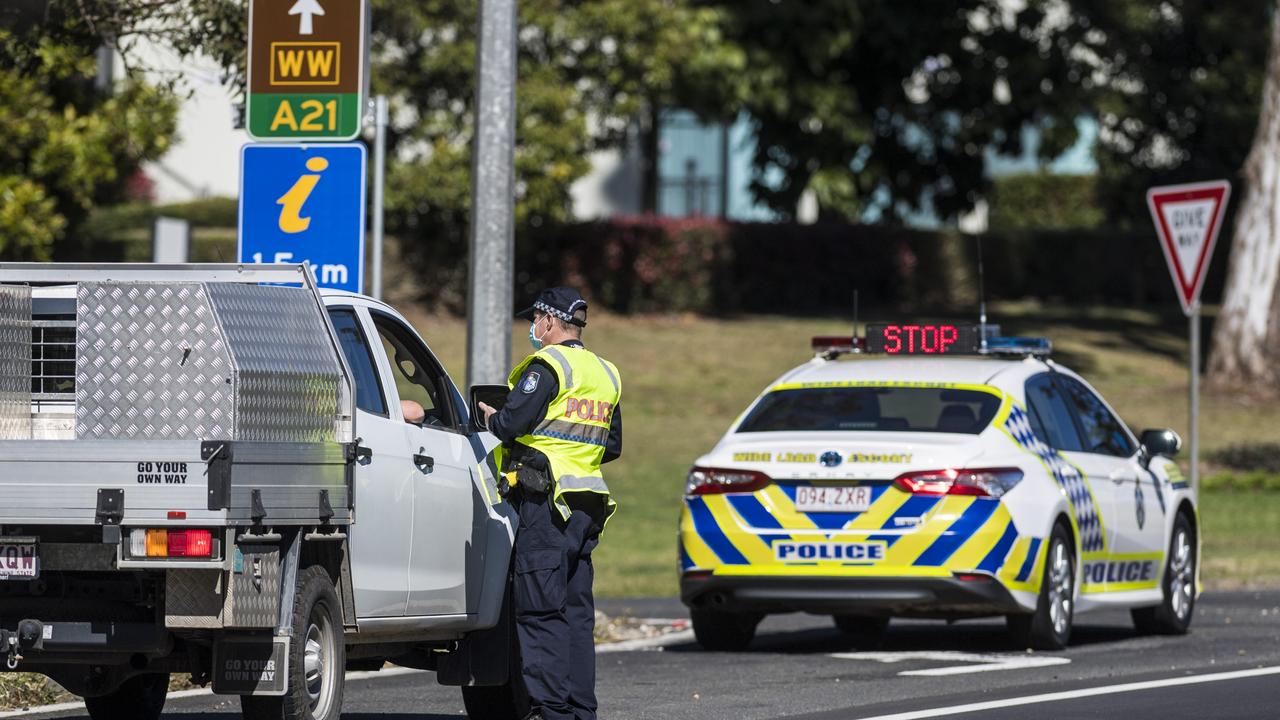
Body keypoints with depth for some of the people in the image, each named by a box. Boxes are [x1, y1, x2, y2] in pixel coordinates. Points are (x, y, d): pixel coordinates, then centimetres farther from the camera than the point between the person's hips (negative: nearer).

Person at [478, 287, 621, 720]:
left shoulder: (547, 366, -9)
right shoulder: (606, 375, 18)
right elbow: (613, 447, 23)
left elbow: (512, 423, -17)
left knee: (539, 610, -7)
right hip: (587, 508, 8)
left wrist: (490, 416, 4)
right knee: (576, 611, 11)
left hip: (544, 502, -8)